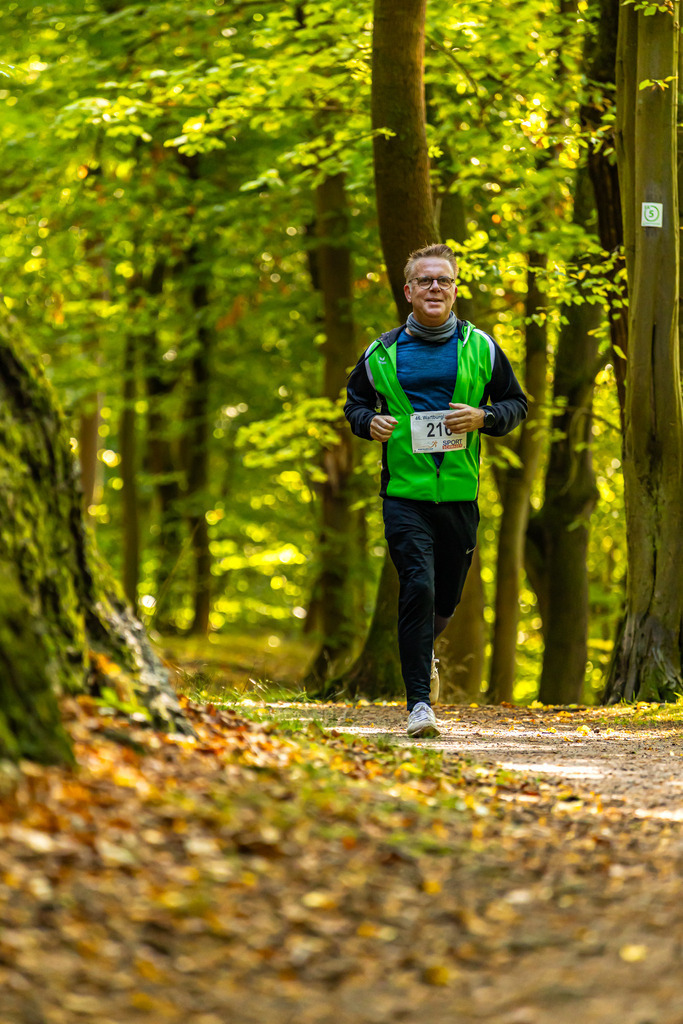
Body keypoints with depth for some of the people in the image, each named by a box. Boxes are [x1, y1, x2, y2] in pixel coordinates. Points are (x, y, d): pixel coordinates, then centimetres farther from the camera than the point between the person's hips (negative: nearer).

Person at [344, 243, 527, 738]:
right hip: (404, 493, -2)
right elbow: (354, 400, 19)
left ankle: (423, 651, 46)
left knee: (447, 596, 12)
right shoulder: (383, 353, 5)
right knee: (417, 587, -16)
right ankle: (420, 703, -13)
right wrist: (369, 422, -4)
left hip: (460, 493, 2)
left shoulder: (480, 348, 5)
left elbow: (517, 404, 12)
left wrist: (483, 417, -9)